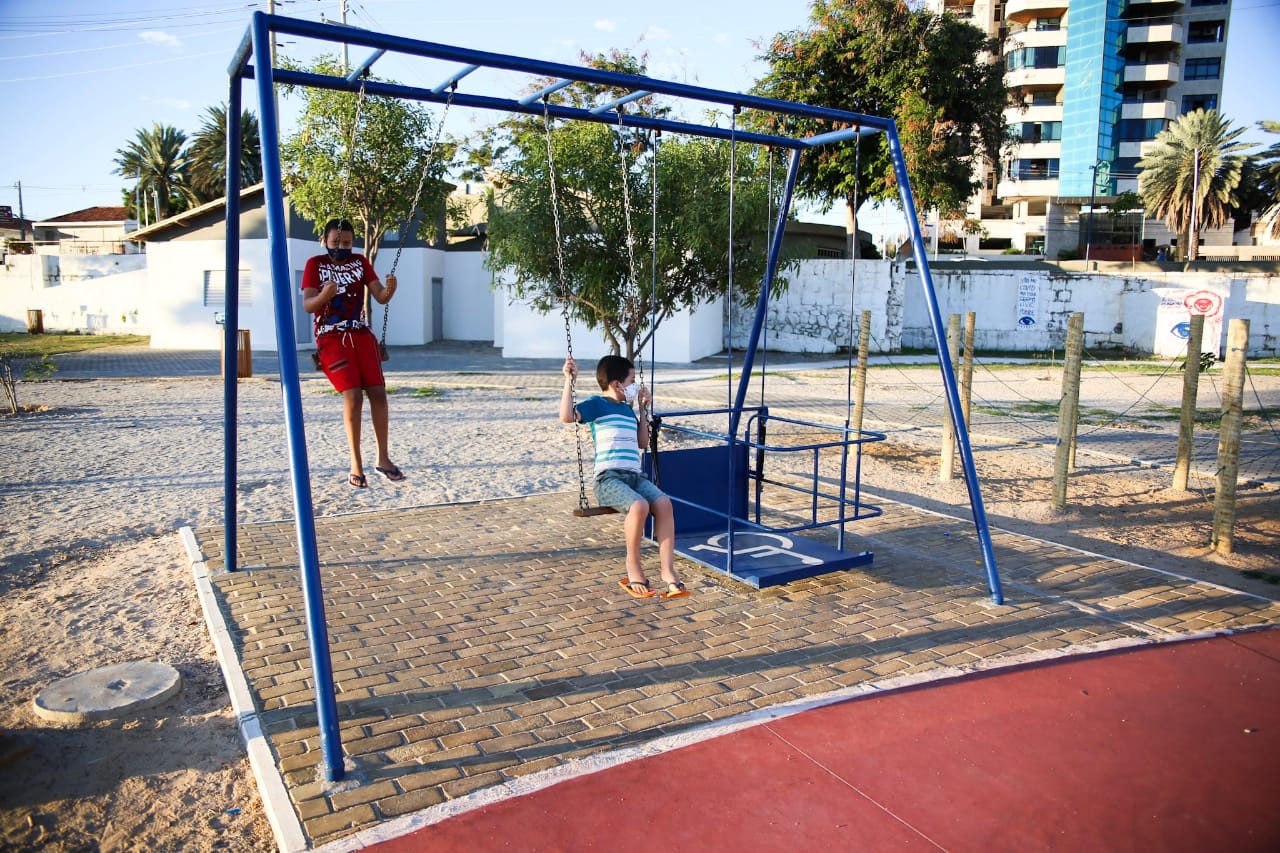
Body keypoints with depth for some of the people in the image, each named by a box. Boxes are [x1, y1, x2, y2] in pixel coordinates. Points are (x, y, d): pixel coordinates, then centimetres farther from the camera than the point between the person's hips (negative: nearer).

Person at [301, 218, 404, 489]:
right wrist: (324, 295, -33)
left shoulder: (361, 262, 8)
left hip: (361, 334, 4)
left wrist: (389, 290, -24)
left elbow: (380, 297, -1)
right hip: (331, 338, -4)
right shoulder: (315, 264, -1)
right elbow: (307, 305, -11)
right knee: (353, 395, -15)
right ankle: (356, 465, -6)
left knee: (378, 392, -4)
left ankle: (383, 459, 6)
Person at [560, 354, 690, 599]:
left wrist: (643, 408, 29)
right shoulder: (597, 404, 2)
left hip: (635, 476, 6)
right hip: (608, 478, -6)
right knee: (639, 506, -33)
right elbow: (567, 416, -15)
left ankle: (668, 571, -20)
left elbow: (642, 442, 33)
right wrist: (569, 380, -14)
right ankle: (633, 566, -10)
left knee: (664, 503, -22)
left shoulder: (627, 409, 24)